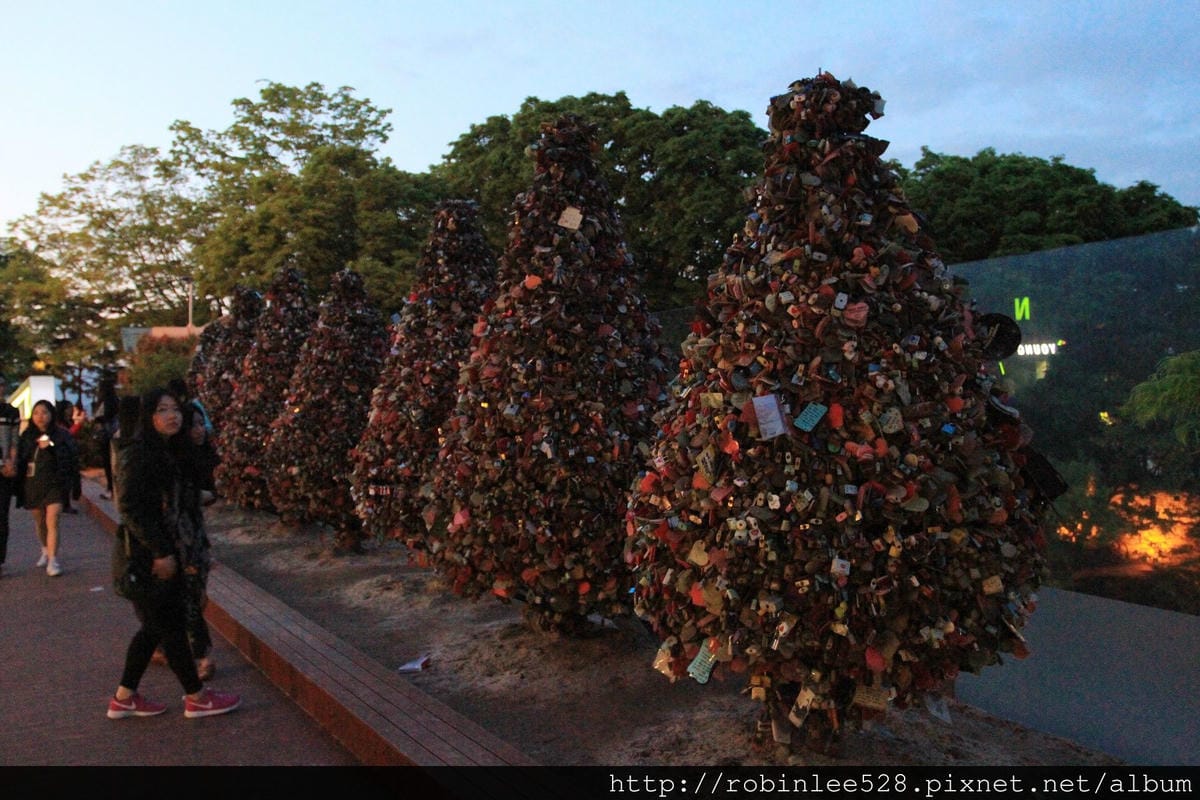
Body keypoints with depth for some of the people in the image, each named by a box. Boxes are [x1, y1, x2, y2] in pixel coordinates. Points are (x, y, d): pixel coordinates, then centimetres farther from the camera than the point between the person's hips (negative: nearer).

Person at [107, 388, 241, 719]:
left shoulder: (167, 453, 11)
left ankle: (124, 698, 28)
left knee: (154, 626, 17)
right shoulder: (137, 454, -17)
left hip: (159, 552, 9)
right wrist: (161, 552, -21)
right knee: (171, 626, 2)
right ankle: (196, 698, 14)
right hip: (144, 557, -9)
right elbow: (129, 508, -22)